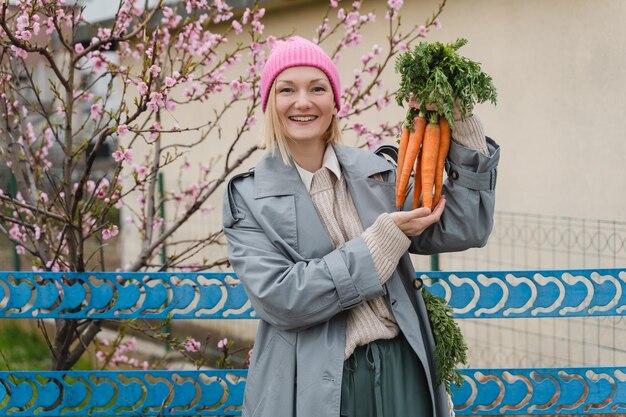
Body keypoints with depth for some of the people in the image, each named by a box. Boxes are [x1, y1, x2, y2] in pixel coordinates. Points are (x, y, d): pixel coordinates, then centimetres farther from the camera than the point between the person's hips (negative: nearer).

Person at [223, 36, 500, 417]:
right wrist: (384, 240, -17)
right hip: (316, 386, -3)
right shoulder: (249, 197, -4)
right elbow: (278, 297, -16)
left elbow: (463, 230, 0)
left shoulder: (375, 172, 5)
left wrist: (462, 128, -8)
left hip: (401, 371, 3)